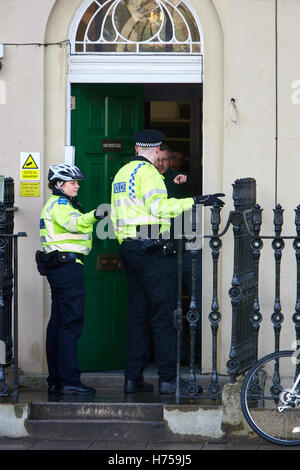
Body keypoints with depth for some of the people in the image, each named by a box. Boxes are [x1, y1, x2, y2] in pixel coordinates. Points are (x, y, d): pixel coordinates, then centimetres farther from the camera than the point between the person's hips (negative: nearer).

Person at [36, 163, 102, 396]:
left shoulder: (58, 204, 24)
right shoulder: (58, 204, -9)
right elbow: (73, 222, -30)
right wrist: (93, 215, -46)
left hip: (58, 269, 11)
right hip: (68, 265, -11)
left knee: (58, 323, 10)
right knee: (71, 323, -13)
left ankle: (55, 381, 12)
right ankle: (69, 381, -16)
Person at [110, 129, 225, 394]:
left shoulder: (122, 173, 18)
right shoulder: (147, 172, -9)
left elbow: (115, 216, 21)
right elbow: (159, 206, -23)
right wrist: (194, 201, -22)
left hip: (128, 248, 9)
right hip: (152, 250, -9)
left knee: (137, 315, 11)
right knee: (164, 315, -6)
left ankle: (133, 377, 9)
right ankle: (168, 379, -6)